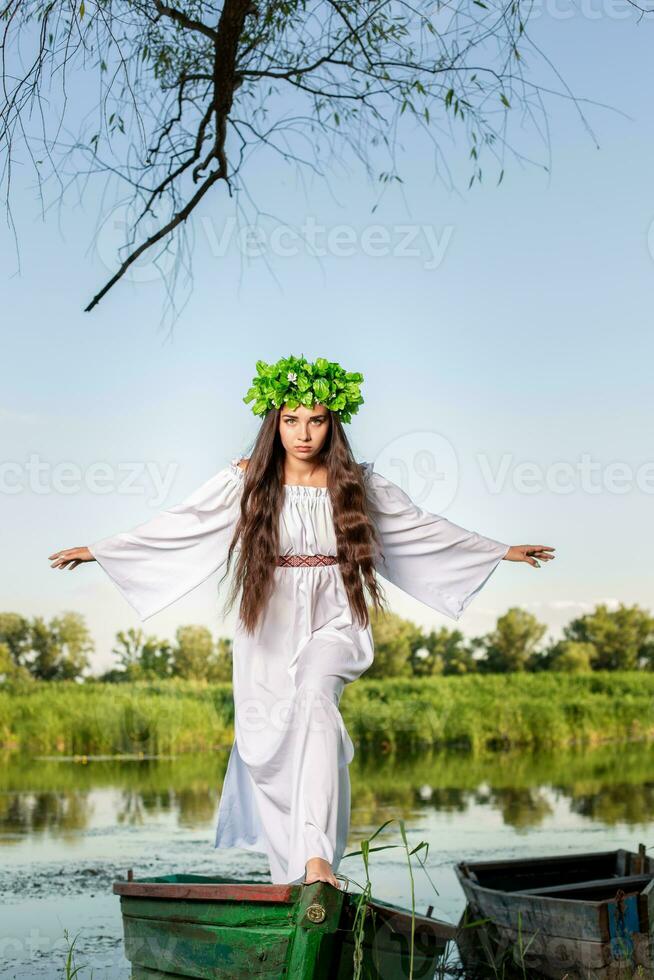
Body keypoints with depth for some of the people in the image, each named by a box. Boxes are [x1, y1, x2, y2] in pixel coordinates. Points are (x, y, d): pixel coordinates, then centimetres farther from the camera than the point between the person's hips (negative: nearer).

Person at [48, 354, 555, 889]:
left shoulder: (356, 483, 2)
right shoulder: (247, 480, 0)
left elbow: (423, 527, 13)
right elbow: (179, 523, 5)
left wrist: (504, 551, 16)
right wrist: (97, 549, 4)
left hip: (332, 624, -1)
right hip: (267, 628, 2)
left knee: (314, 698, -30)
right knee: (265, 750, -1)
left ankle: (317, 855, -36)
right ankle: (290, 874, 19)